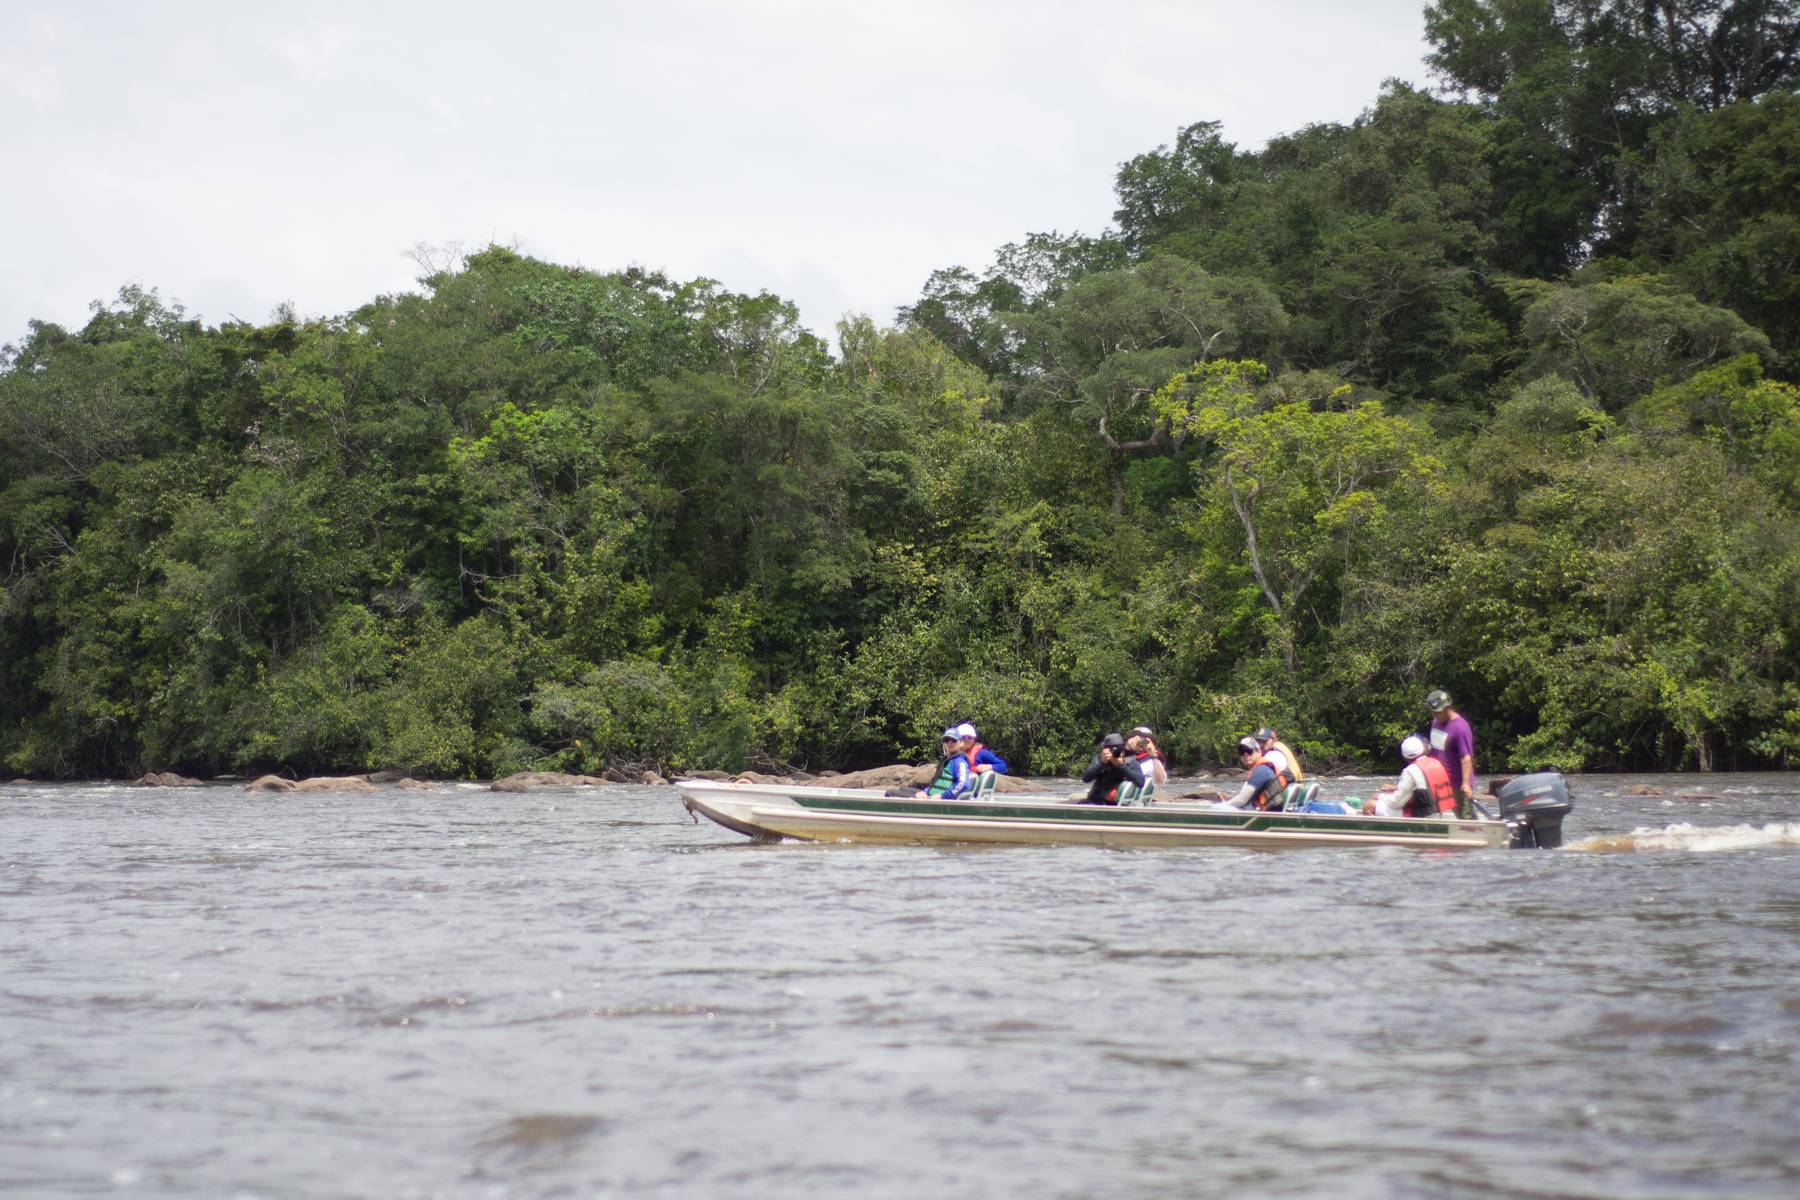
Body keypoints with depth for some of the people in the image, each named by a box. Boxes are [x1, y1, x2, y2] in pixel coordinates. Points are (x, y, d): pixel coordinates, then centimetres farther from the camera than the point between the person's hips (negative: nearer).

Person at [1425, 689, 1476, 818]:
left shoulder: (1460, 728, -19)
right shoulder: (1435, 722, 8)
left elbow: (1466, 758, -24)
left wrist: (1465, 783, -30)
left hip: (1457, 785, -9)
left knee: (1465, 817, -7)